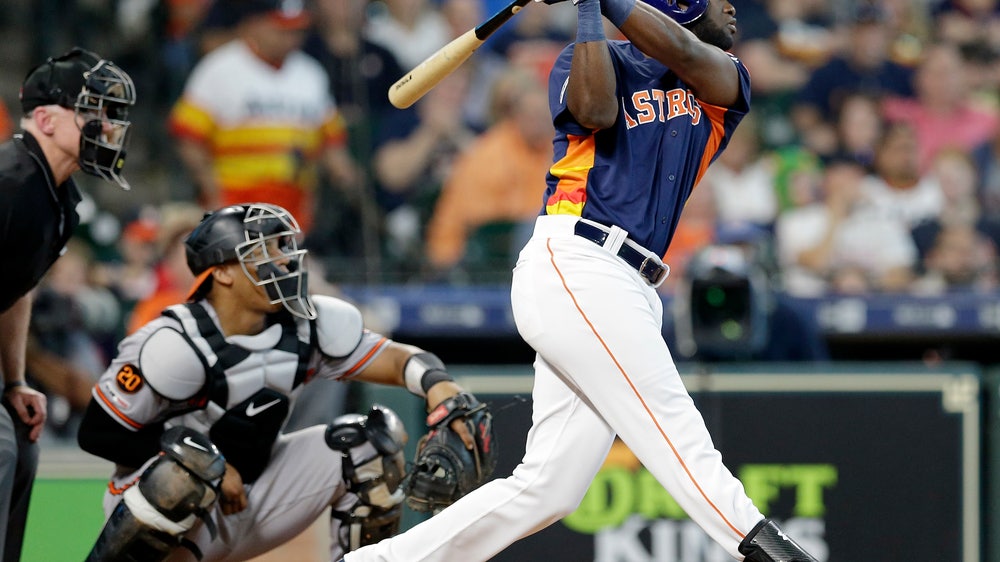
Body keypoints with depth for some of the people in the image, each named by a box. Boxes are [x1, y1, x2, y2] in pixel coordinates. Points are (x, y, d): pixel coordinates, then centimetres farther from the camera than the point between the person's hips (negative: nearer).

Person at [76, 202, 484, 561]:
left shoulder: (303, 328, -5)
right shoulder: (176, 345, -24)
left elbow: (394, 359, -4)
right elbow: (96, 433, -20)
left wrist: (436, 384, -28)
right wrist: (209, 467, -20)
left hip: (254, 501, 6)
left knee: (373, 439, -5)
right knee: (189, 465, -39)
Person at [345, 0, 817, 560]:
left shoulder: (725, 81, 20)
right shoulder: (599, 59, 9)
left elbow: (686, 55, -3)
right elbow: (595, 109, -14)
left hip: (628, 292, 6)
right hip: (573, 267, -6)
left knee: (548, 488, -1)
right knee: (669, 417, -20)